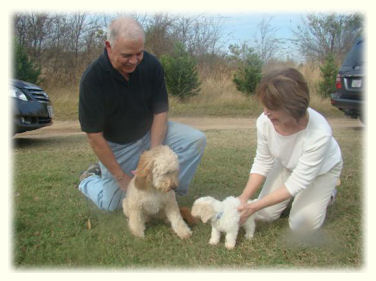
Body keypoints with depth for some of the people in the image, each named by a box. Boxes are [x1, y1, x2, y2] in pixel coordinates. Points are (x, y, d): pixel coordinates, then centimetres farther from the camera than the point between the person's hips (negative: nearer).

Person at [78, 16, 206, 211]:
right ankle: (89, 179, 31)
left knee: (196, 140, -17)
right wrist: (121, 177, -19)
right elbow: (94, 137, -22)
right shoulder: (92, 78, -27)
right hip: (116, 145, -3)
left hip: (150, 132, 3)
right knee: (111, 204, 0)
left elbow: (160, 112, -11)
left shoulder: (151, 65, -18)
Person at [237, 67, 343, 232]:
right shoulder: (265, 121, -31)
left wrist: (254, 207, -37)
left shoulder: (319, 133, -42)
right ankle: (295, 195, 26)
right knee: (264, 215, -1)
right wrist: (244, 198, -28)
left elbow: (297, 182, -34)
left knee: (301, 225, -9)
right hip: (286, 165, 4)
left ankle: (325, 192, 18)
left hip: (321, 169, -3)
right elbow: (262, 162, -15)